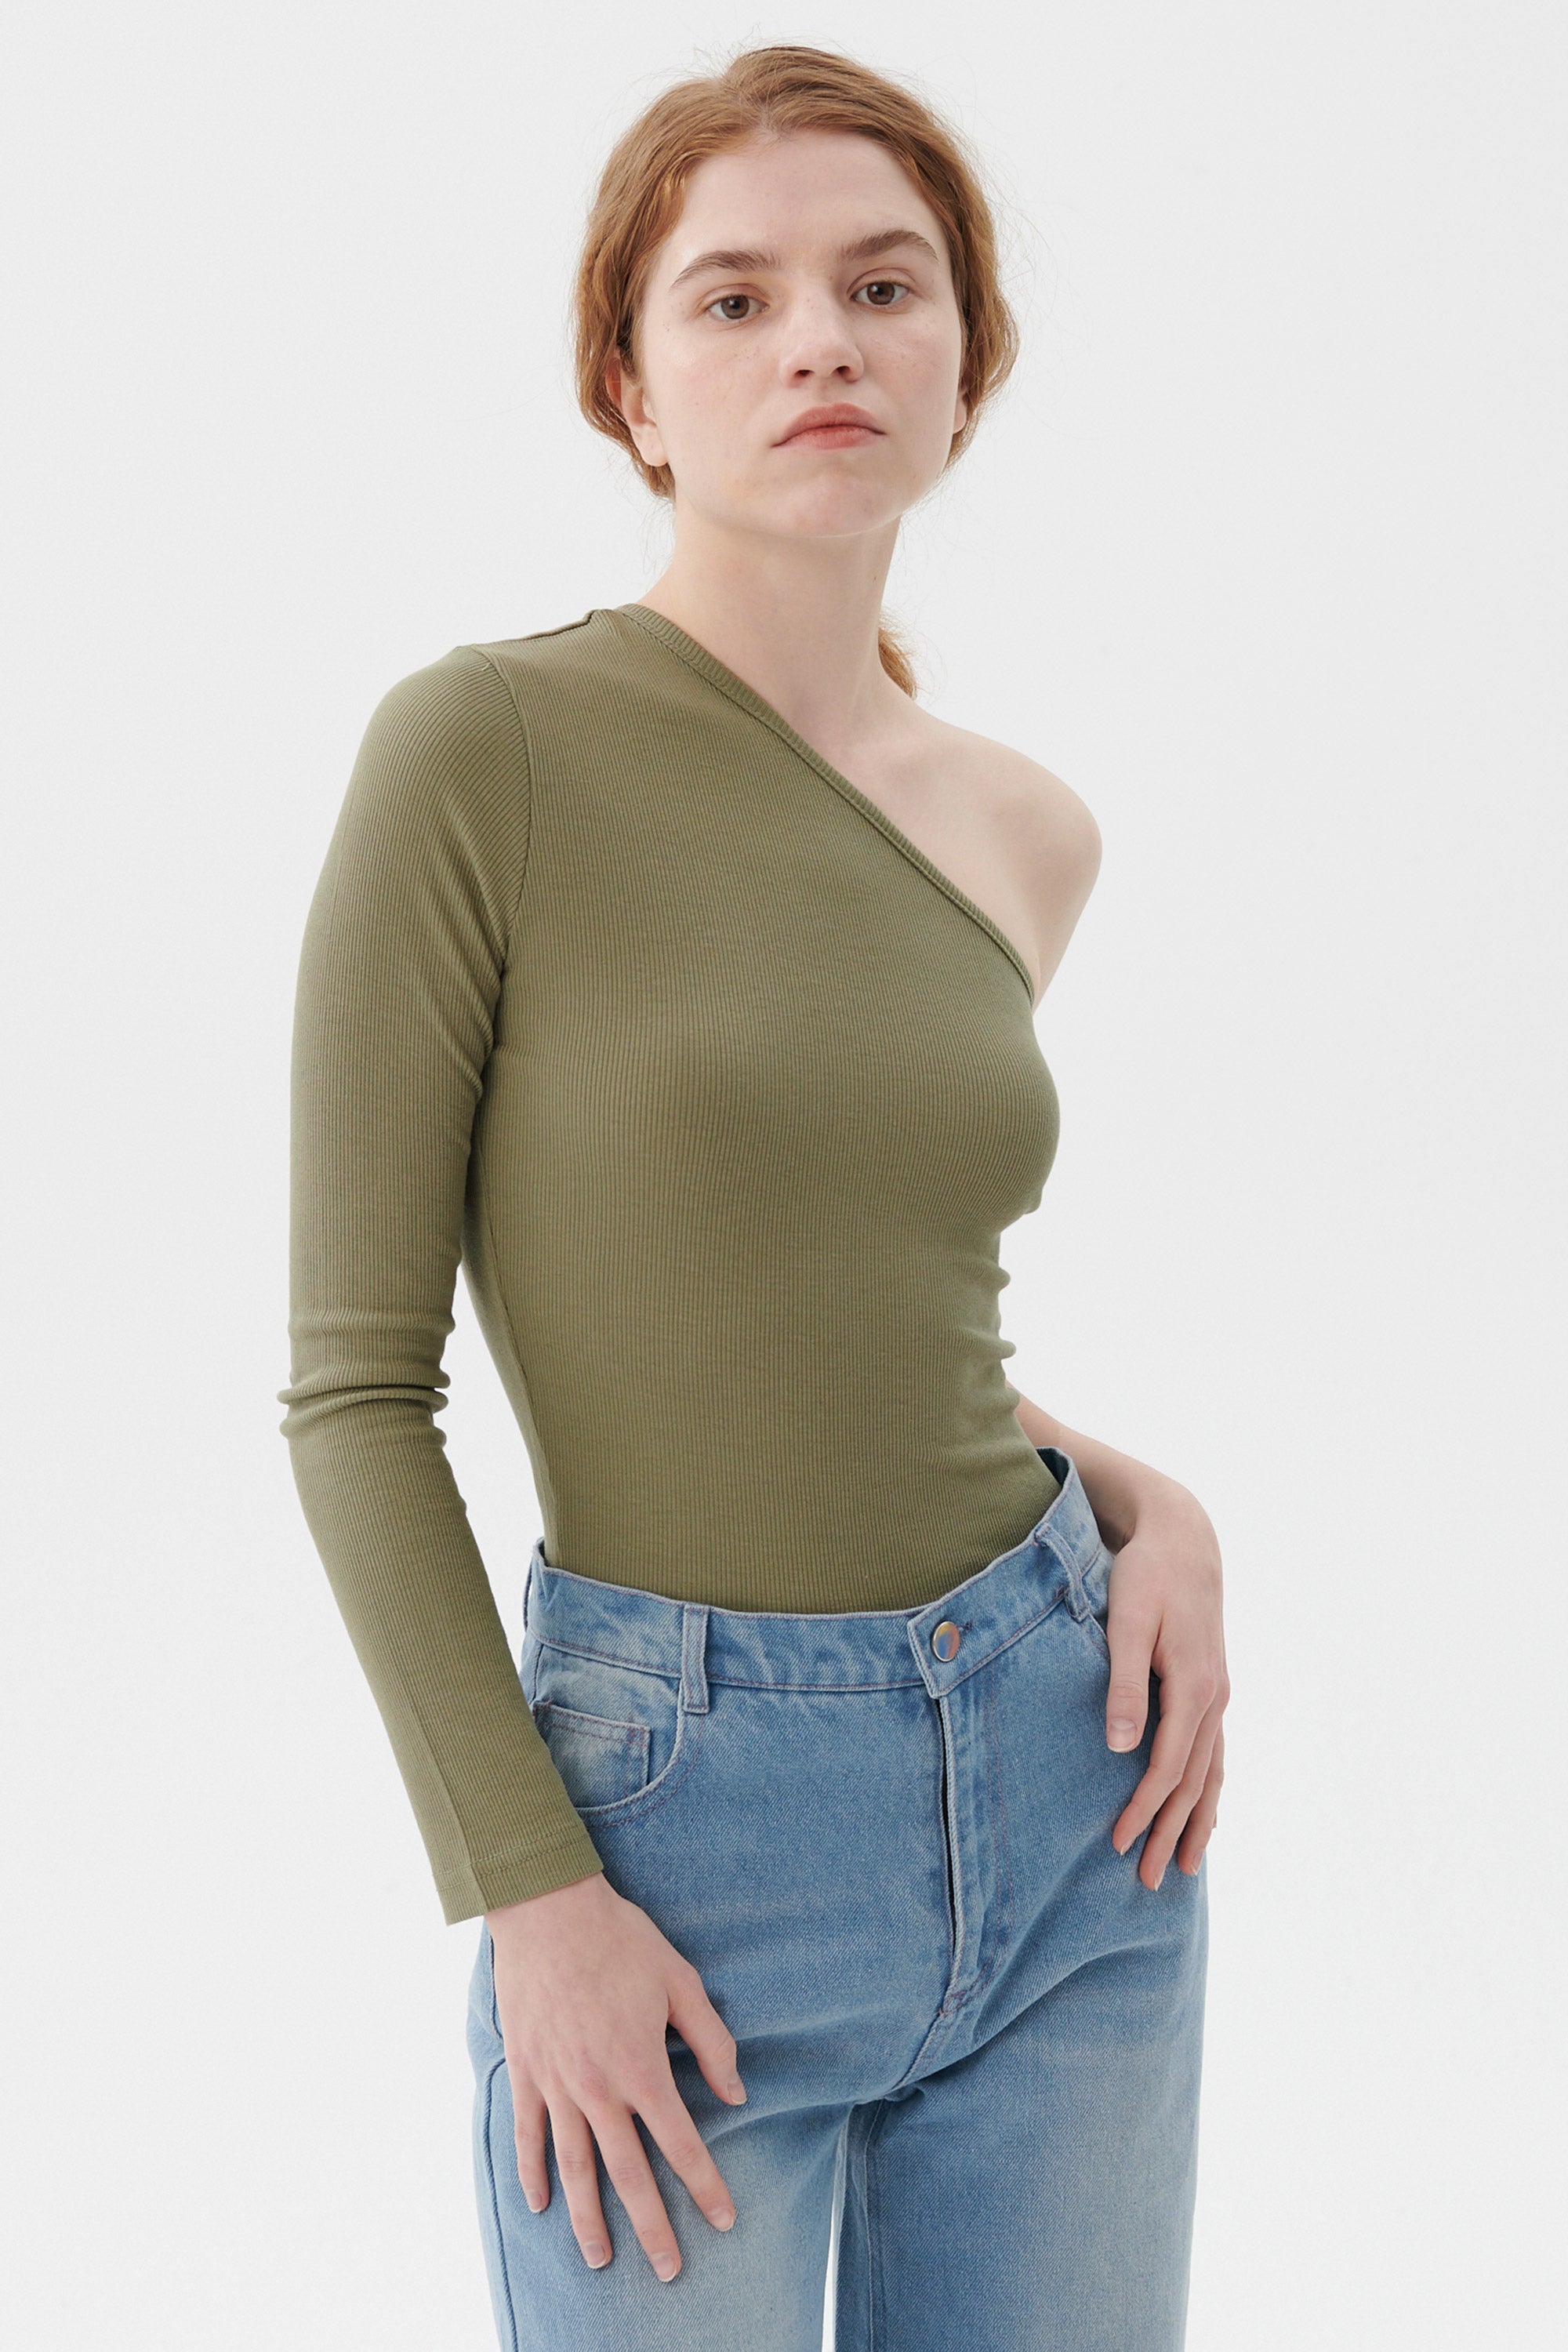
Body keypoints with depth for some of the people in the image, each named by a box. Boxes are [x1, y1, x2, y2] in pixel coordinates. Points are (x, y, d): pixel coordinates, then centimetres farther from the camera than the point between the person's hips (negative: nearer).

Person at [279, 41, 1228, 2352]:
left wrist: (1150, 1506, 0)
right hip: (682, 1816, -5)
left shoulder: (1028, 833, 4)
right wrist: (525, 1893, -13)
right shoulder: (486, 744, -12)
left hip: (1071, 1779, 5)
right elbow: (356, 1380, -10)